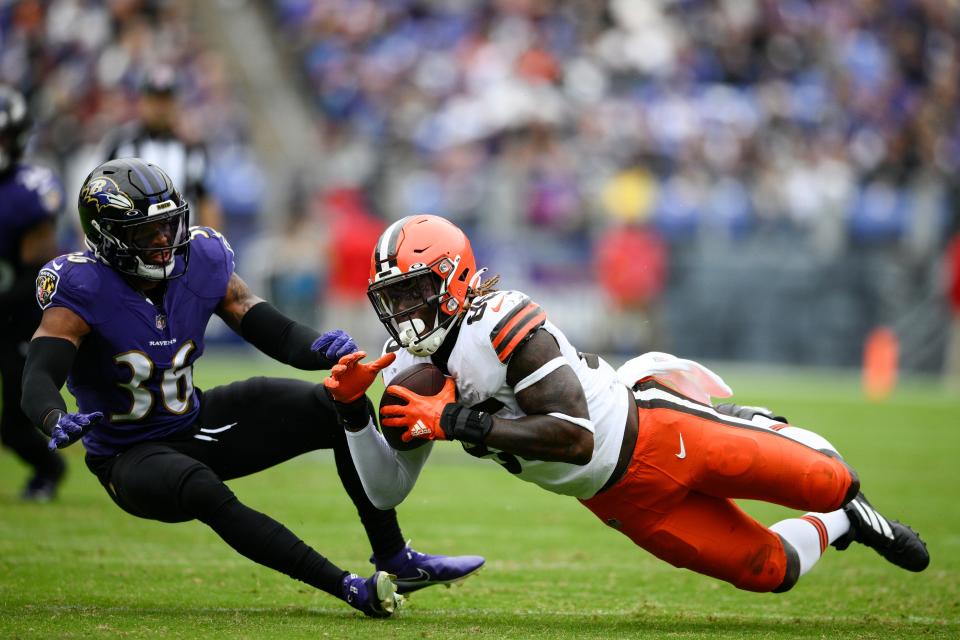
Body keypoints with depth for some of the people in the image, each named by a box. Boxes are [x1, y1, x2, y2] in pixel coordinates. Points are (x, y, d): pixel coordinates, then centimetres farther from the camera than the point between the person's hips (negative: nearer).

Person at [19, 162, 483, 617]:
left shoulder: (201, 263, -8)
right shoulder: (83, 291, -24)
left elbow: (277, 334, -7)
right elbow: (37, 383, -35)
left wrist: (322, 348, -30)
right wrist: (58, 422, -58)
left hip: (197, 423, 6)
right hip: (131, 456, -6)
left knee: (344, 411, -8)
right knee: (202, 491, -39)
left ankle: (395, 561, 0)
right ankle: (351, 589, -36)